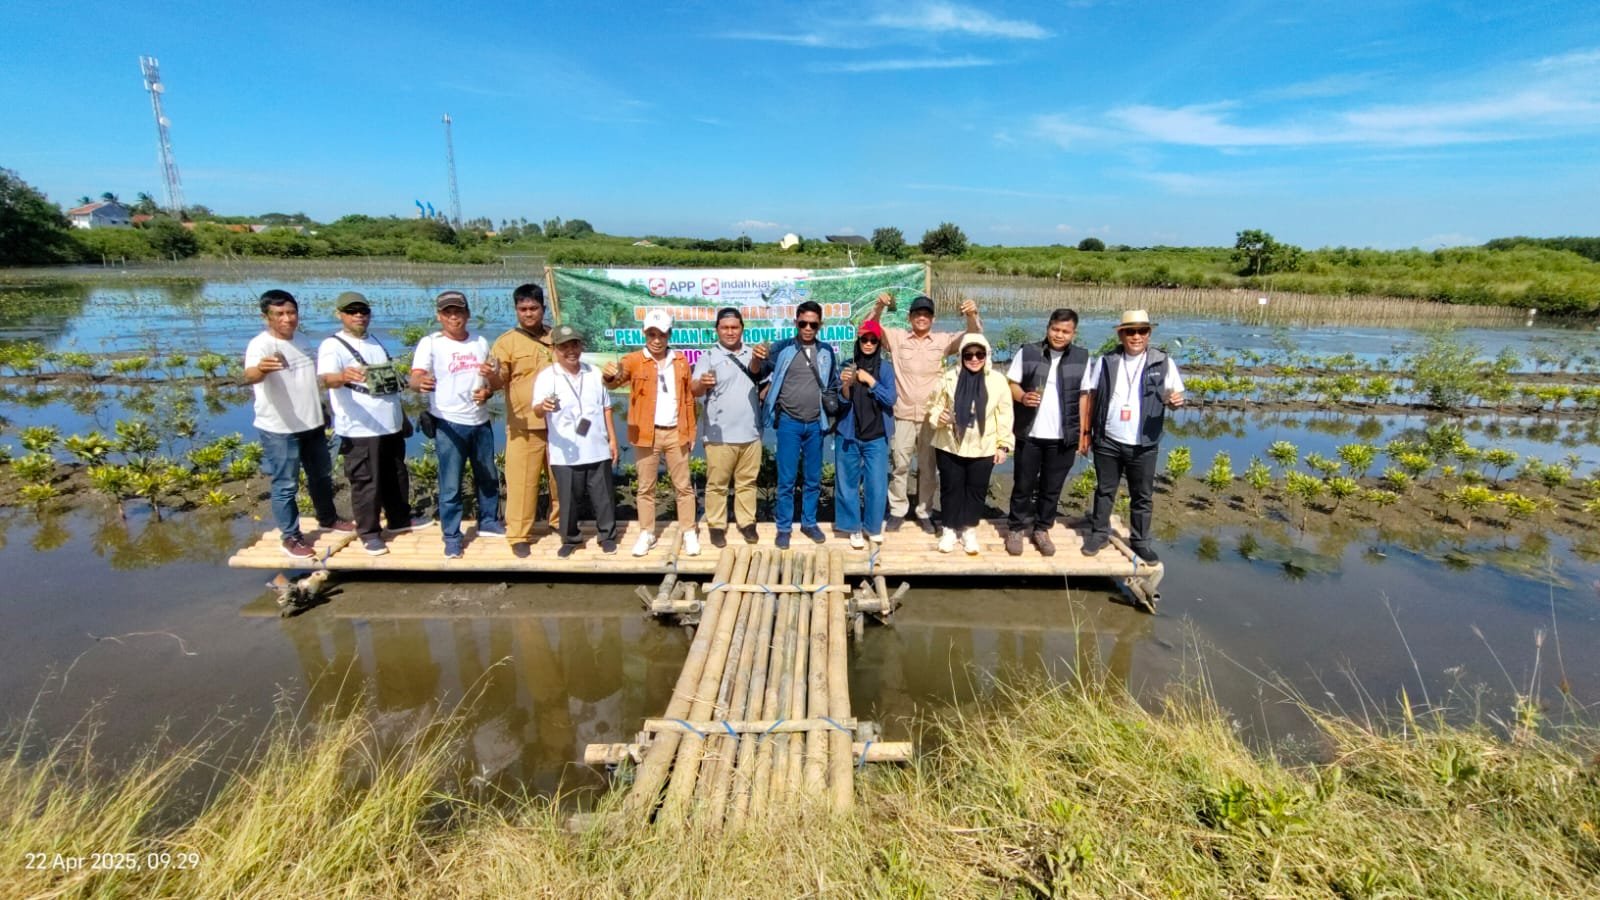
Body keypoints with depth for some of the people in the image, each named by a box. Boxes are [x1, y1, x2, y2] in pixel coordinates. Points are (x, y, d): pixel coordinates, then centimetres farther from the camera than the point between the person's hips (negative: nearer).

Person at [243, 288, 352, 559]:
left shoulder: (302, 340, 7)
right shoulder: (260, 345, -17)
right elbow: (250, 376, -37)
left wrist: (323, 409, 20)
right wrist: (260, 368, -60)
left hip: (312, 424, 7)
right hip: (279, 430, -7)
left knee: (322, 475, 21)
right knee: (286, 486, 3)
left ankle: (327, 518, 40)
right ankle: (290, 537, 15)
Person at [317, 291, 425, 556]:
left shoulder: (377, 342, 14)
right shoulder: (333, 346, -10)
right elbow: (326, 378, -28)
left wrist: (402, 415, 22)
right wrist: (343, 376, -51)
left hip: (391, 425, 7)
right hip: (360, 431, -7)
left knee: (397, 477, 18)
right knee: (366, 483, 0)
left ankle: (400, 519, 34)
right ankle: (369, 533, 12)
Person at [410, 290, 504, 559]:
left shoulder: (480, 343, 8)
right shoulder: (430, 343, -7)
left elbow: (496, 382, 13)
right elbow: (415, 377, -23)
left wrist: (489, 388, -10)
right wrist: (421, 382, -46)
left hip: (480, 422, 5)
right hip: (448, 424, -5)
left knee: (489, 477, 17)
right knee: (450, 485, 0)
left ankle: (488, 522, 36)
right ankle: (452, 537, 13)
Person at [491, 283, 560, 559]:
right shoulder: (506, 341, -2)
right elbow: (498, 380, -11)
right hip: (524, 424, -3)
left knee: (561, 477, 15)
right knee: (522, 480, -1)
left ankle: (560, 521, 33)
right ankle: (519, 534, 11)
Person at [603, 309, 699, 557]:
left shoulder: (681, 361, 6)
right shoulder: (634, 360, -3)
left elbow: (688, 399, 10)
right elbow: (615, 381, -22)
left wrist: (691, 431, 7)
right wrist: (611, 375, -46)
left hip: (675, 433, 2)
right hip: (646, 434, -2)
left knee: (683, 486, 7)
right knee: (645, 487, 8)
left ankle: (689, 533, 18)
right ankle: (646, 534, 20)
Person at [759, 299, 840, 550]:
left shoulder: (827, 352, 5)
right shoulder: (782, 348, -4)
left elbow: (833, 386, 15)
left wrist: (831, 412, 5)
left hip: (816, 424, 3)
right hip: (789, 422, -3)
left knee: (813, 478, 11)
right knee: (787, 479, 2)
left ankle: (809, 523, 26)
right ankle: (784, 527, 15)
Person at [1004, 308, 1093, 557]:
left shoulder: (1082, 357, 5)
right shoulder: (1027, 352, -1)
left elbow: (1083, 396, 8)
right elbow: (1011, 383, 1)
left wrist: (1084, 432, 4)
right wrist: (1022, 397, -21)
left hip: (1064, 436, 2)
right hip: (1030, 434, -2)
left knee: (1052, 487, 10)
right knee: (1024, 485, 7)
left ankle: (1042, 530, 26)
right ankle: (1016, 529, 21)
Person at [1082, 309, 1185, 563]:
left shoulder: (1163, 363, -2)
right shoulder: (1106, 362, 1)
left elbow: (1174, 396, 2)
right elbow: (1092, 397, 5)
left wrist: (1175, 401, -23)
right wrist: (1086, 431, 2)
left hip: (1143, 445, 0)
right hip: (1107, 441, 1)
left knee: (1143, 496, 11)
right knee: (1104, 490, 14)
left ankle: (1140, 540, 26)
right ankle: (1099, 533, 28)